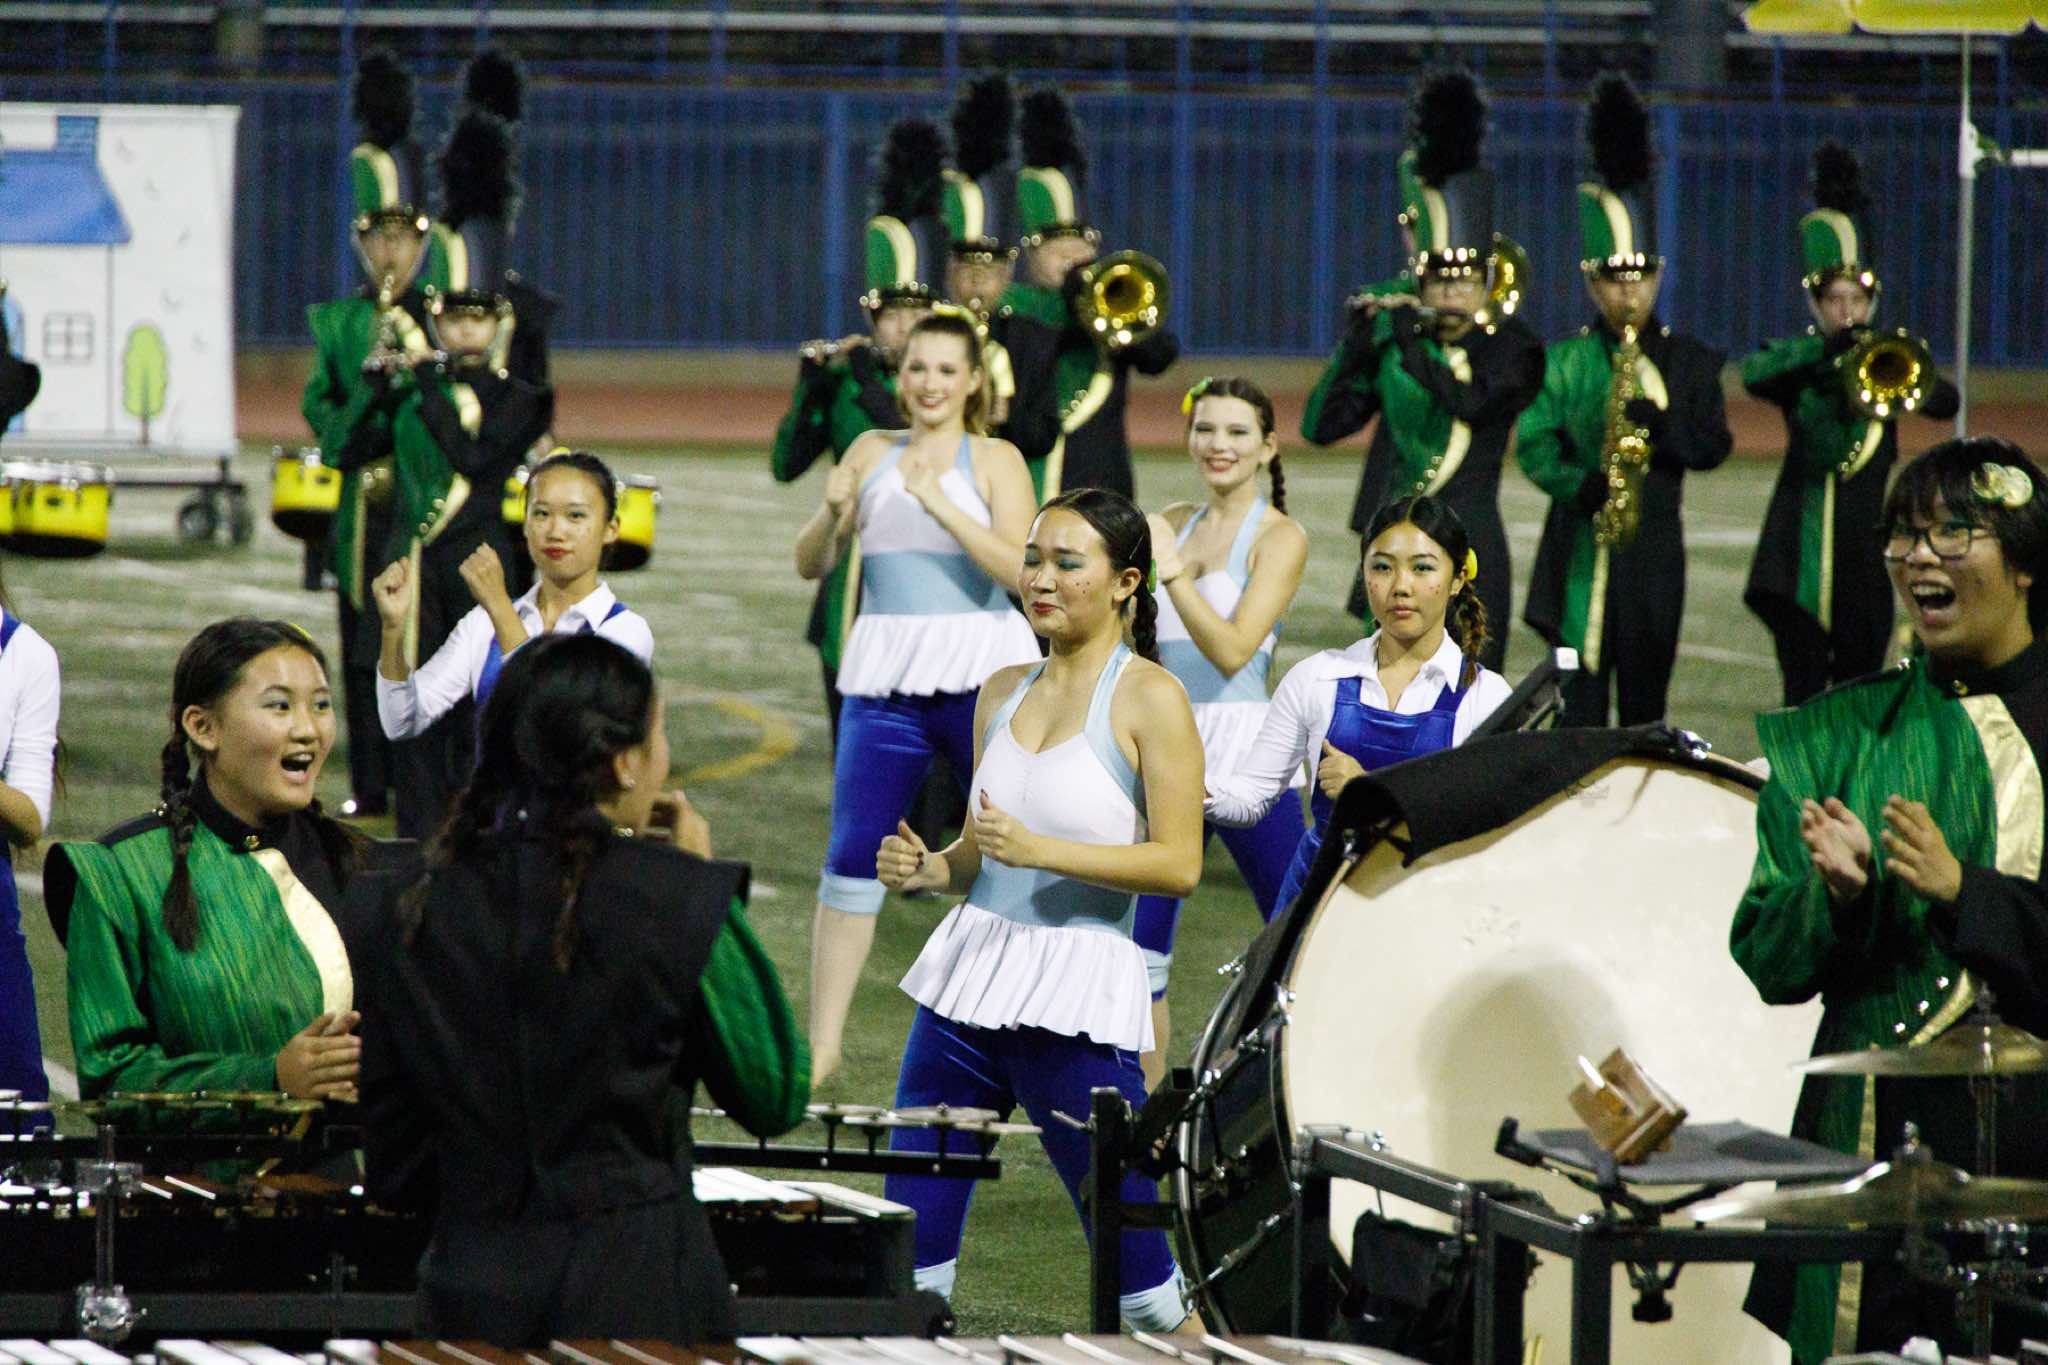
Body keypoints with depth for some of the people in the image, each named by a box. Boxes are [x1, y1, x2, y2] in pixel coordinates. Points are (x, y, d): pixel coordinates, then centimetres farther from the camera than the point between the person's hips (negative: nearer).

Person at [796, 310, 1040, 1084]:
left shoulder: (995, 462, 3)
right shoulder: (872, 454, 12)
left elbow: (1017, 567, -11)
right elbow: (811, 565, 11)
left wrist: (941, 504, -20)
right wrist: (833, 512, -10)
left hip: (981, 673, -2)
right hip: (885, 678, 2)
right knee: (854, 854, -1)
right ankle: (821, 1044, 2)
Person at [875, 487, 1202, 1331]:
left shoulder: (1148, 699, -5)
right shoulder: (1004, 693, 13)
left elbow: (1179, 865, -12)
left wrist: (1038, 849, -19)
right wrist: (928, 870, 2)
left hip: (1077, 997, -6)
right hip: (969, 976, 6)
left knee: (1139, 1271, -2)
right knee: (908, 1250, 3)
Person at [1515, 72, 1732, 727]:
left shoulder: (1692, 361, 8)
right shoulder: (1564, 362, 4)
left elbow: (1715, 445, 1)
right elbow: (1533, 444, -3)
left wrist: (1664, 427, -17)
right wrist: (1582, 487, -20)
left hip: (1656, 549, 1)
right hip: (1580, 544, -1)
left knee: (1645, 703, 5)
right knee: (1581, 700, -4)